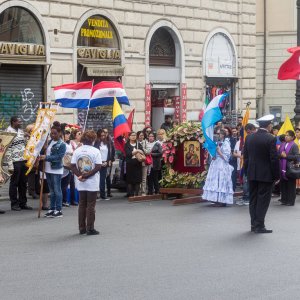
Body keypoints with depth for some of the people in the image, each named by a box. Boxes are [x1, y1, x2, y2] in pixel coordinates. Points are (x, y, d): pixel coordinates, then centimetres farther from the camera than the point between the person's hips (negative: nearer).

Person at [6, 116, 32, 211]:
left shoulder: (21, 131, 13)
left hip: (24, 160, 7)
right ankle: (14, 204, 9)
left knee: (23, 183, 10)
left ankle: (23, 203, 18)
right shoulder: (8, 132, -10)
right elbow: (7, 150, -13)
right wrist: (10, 164, -18)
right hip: (15, 161, -7)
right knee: (14, 183, 2)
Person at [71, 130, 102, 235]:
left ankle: (82, 228, 14)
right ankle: (90, 228, 3)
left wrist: (80, 175, -9)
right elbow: (98, 167, -16)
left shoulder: (77, 151, 2)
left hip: (81, 184, 4)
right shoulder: (95, 151, -9)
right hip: (92, 183, -4)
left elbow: (73, 166, -3)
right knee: (91, 205, 2)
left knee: (82, 205, 11)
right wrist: (87, 175, -14)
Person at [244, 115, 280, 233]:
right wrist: (276, 175, -6)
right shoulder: (271, 139, -14)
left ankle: (254, 224, 15)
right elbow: (274, 159, -14)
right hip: (266, 174, -5)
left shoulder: (249, 138, 3)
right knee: (263, 200, 0)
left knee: (253, 200, 11)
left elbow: (245, 156, 7)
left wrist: (247, 171, 15)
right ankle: (259, 226, -1)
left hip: (252, 174, 5)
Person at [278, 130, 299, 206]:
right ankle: (284, 200, 18)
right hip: (282, 168, 6)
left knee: (290, 185, 1)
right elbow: (279, 154, 17)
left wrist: (286, 156, -15)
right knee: (283, 185, 9)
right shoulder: (282, 145, 11)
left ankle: (291, 201, 7)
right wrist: (281, 155, -6)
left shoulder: (294, 145, -6)